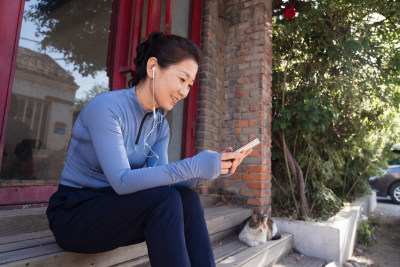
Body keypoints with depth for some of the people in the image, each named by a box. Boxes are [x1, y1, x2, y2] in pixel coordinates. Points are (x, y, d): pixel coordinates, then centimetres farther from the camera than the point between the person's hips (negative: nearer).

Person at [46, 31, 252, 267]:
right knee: (165, 200, -30)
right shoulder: (105, 107, -20)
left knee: (187, 199, -21)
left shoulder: (160, 126, 1)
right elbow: (122, 181, -29)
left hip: (113, 209, 6)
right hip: (73, 214, -5)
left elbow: (159, 181, -10)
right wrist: (192, 166, -35)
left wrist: (208, 170, -23)